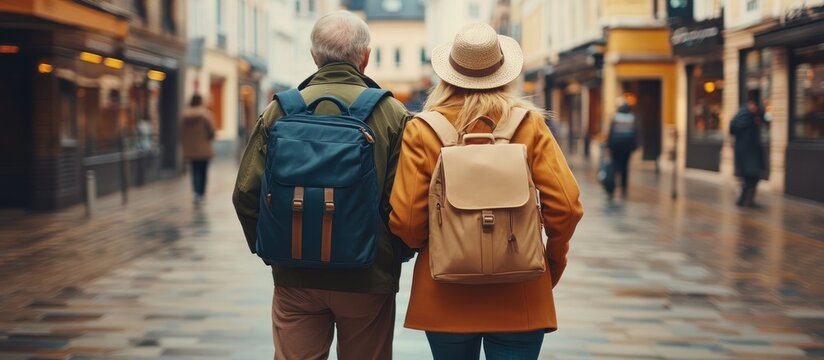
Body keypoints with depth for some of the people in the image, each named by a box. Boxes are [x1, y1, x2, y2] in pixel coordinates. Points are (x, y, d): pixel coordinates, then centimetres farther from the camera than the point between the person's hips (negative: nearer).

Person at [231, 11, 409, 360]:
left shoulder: (279, 111, -2)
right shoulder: (391, 113, -6)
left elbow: (246, 193, -3)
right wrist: (396, 253, 7)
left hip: (295, 276, 1)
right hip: (368, 278, -1)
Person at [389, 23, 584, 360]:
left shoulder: (422, 130, -5)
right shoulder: (529, 125, -3)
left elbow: (406, 219, -8)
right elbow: (566, 206, -7)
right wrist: (553, 263, 10)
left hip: (446, 297, 0)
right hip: (518, 296, 0)